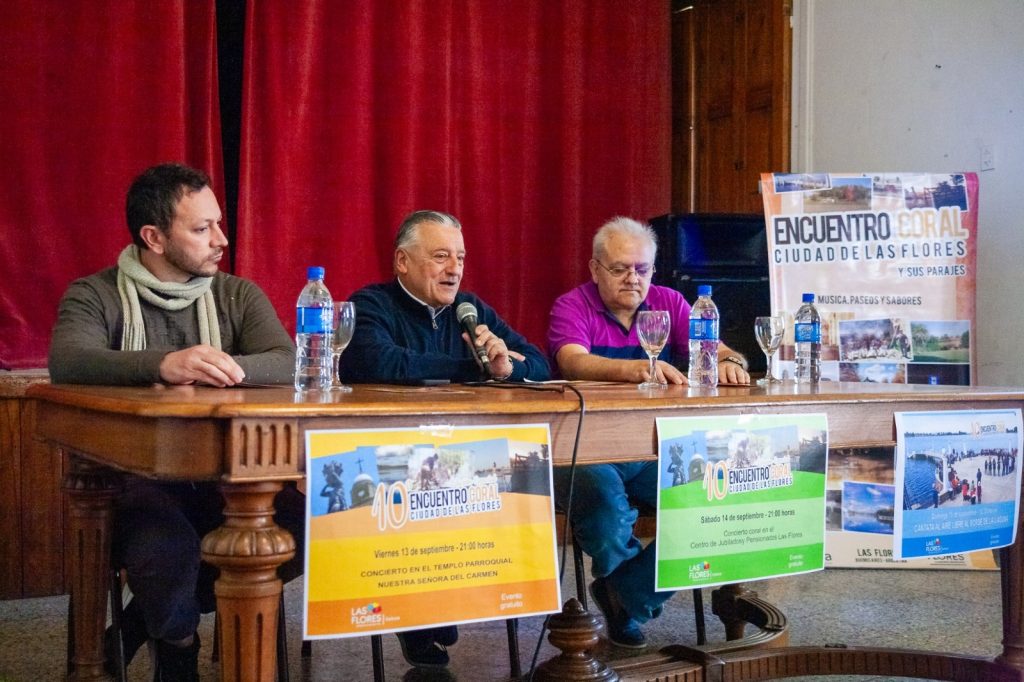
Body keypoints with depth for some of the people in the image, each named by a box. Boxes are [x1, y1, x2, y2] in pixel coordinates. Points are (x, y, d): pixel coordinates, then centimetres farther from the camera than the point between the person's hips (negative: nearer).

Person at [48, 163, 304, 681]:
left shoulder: (238, 296, 10)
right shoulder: (94, 297, 1)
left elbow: (287, 364, -6)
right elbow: (67, 363, -21)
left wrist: (228, 368, -28)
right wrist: (163, 364, -38)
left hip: (222, 474, 4)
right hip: (134, 477, -3)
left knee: (303, 527, -25)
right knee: (168, 551, -35)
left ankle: (152, 617, -4)